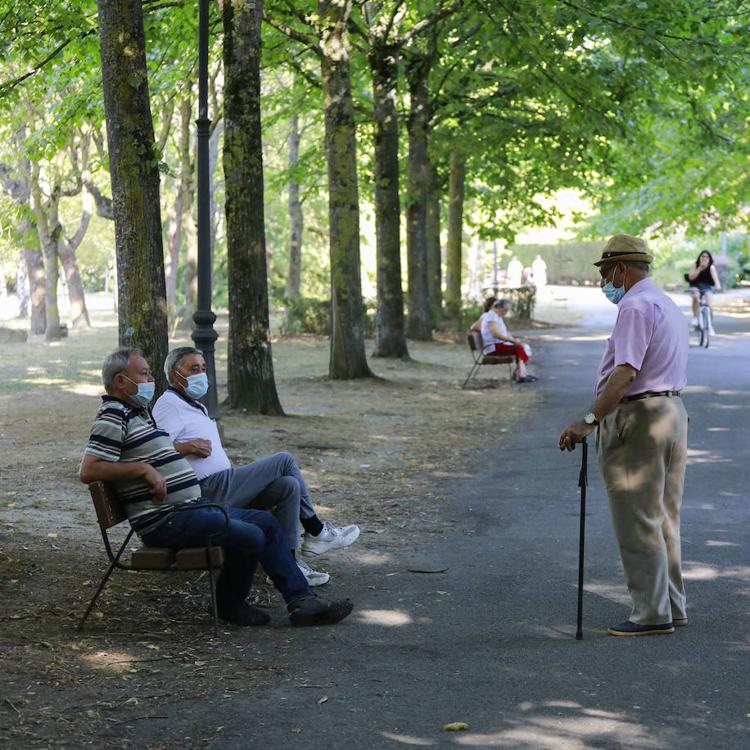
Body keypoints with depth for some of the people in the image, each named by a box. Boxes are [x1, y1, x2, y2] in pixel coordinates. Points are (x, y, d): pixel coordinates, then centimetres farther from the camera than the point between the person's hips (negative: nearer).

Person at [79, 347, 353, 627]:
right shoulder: (113, 417, -12)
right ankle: (230, 604, 5)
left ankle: (301, 602, 3)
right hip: (165, 520, -11)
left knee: (266, 522, 7)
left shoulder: (136, 412, 20)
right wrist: (144, 469, -21)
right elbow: (88, 470, -22)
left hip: (191, 507, 11)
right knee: (249, 536, -19)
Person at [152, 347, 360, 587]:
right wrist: (189, 447, -22)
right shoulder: (169, 403, -8)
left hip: (222, 486, 10)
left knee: (289, 486, -3)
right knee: (285, 461, -9)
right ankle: (316, 531, 4)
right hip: (211, 489, -10)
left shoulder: (196, 406, 25)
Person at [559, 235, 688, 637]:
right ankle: (672, 605, 20)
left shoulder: (635, 306, -15)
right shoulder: (669, 305, 18)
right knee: (664, 519, 15)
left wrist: (589, 420, -28)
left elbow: (625, 373, -26)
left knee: (637, 522, -4)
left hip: (636, 418, -10)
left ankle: (651, 612, -2)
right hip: (673, 410, 10)